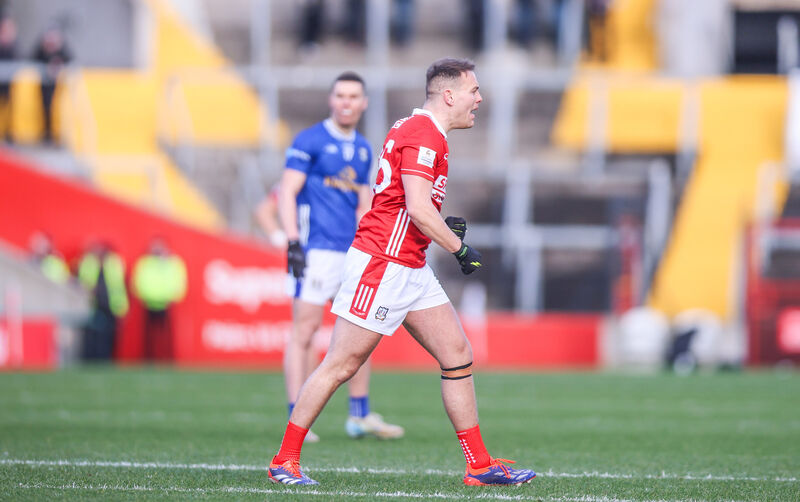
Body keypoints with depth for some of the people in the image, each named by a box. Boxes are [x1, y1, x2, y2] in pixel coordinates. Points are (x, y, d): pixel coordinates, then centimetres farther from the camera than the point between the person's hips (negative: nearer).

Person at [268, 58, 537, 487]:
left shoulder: (416, 129, 17)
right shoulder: (423, 134, -15)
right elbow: (419, 209, -24)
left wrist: (442, 226, 12)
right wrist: (460, 249, -13)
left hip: (411, 269, 10)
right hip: (381, 263, -10)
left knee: (457, 354, 5)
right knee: (341, 366, -5)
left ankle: (480, 466, 7)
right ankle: (284, 460, 4)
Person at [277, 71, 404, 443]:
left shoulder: (363, 149, 16)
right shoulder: (309, 141, -4)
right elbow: (287, 192, -9)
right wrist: (292, 241, -18)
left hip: (353, 251, 7)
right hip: (316, 250, -7)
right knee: (305, 329, -7)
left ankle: (360, 416, 15)